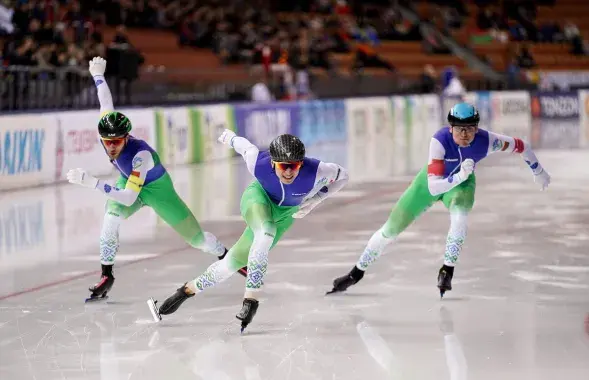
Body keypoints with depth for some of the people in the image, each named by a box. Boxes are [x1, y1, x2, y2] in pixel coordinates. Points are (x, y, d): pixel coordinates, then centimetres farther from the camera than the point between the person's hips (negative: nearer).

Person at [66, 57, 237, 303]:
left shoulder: (140, 155, -43)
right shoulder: (107, 131, -28)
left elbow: (129, 198, -47)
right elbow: (106, 102, -8)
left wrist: (92, 182, -55)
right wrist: (97, 74, 7)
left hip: (157, 188, -5)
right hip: (128, 181, 5)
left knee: (196, 237, 5)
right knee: (110, 219, -27)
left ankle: (226, 256, 36)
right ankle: (106, 276, -18)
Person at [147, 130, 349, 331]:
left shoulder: (315, 172, -35)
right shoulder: (259, 163, -34)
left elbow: (342, 175, -15)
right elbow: (244, 145, -12)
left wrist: (314, 201, -22)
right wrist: (230, 137, 10)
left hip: (285, 213, 2)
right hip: (259, 195, -2)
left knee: (234, 261, -3)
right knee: (266, 232, -35)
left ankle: (187, 290, 12)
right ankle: (251, 298, -30)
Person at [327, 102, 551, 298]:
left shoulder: (486, 141, -32)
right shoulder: (440, 141, -38)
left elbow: (521, 146, -14)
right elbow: (433, 187, -40)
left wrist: (539, 172, -2)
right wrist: (460, 176, -55)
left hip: (462, 183, 1)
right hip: (433, 180, -1)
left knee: (459, 216, -35)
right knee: (391, 228, 1)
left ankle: (447, 271, -17)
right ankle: (357, 273, 20)